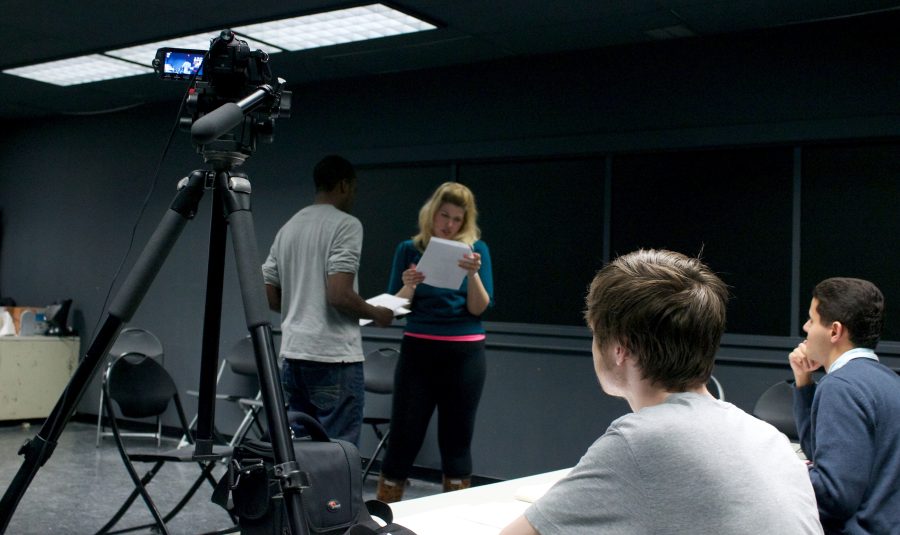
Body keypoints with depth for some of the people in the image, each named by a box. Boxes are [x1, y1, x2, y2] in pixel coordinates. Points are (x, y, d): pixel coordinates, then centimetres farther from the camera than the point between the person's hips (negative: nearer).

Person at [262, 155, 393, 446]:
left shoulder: (288, 228, 13)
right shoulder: (346, 225, -10)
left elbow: (269, 296, 14)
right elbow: (339, 294, -20)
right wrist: (375, 313, -3)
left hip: (294, 351, 8)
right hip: (333, 356, -8)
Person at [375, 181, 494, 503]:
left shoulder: (476, 249, 2)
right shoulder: (409, 249, 4)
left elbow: (478, 308, -4)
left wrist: (473, 274, -21)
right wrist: (408, 286, -18)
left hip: (464, 353, 0)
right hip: (418, 350, 0)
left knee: (456, 438, 7)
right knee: (404, 435, 0)